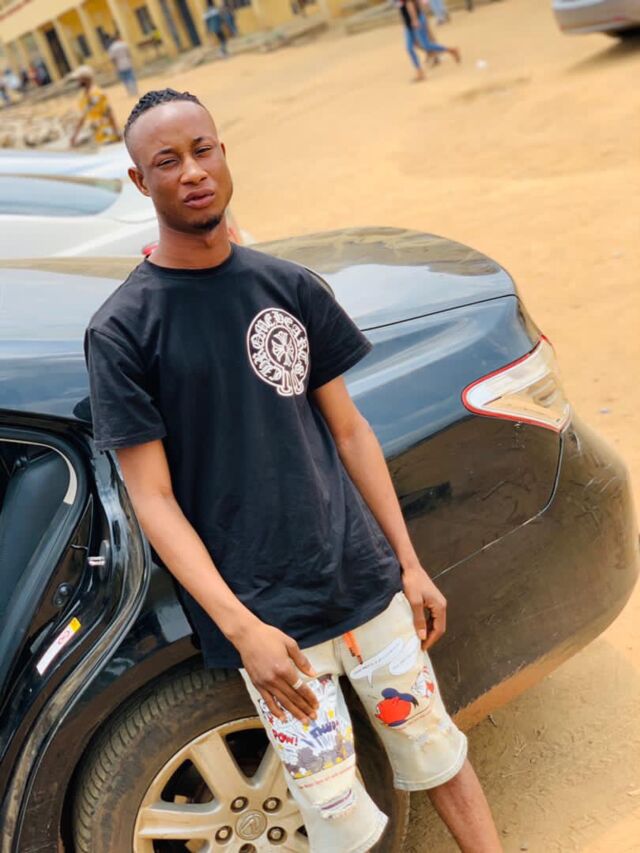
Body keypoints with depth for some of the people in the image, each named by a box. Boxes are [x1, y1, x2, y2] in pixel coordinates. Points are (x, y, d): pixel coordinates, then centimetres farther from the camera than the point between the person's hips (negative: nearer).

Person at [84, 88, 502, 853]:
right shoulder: (120, 330, -8)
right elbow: (153, 500, -10)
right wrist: (241, 628, -18)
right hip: (266, 614, -3)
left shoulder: (290, 287, 4)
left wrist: (408, 561, 7)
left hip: (367, 579, 4)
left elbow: (347, 429, 9)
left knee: (439, 756, 16)